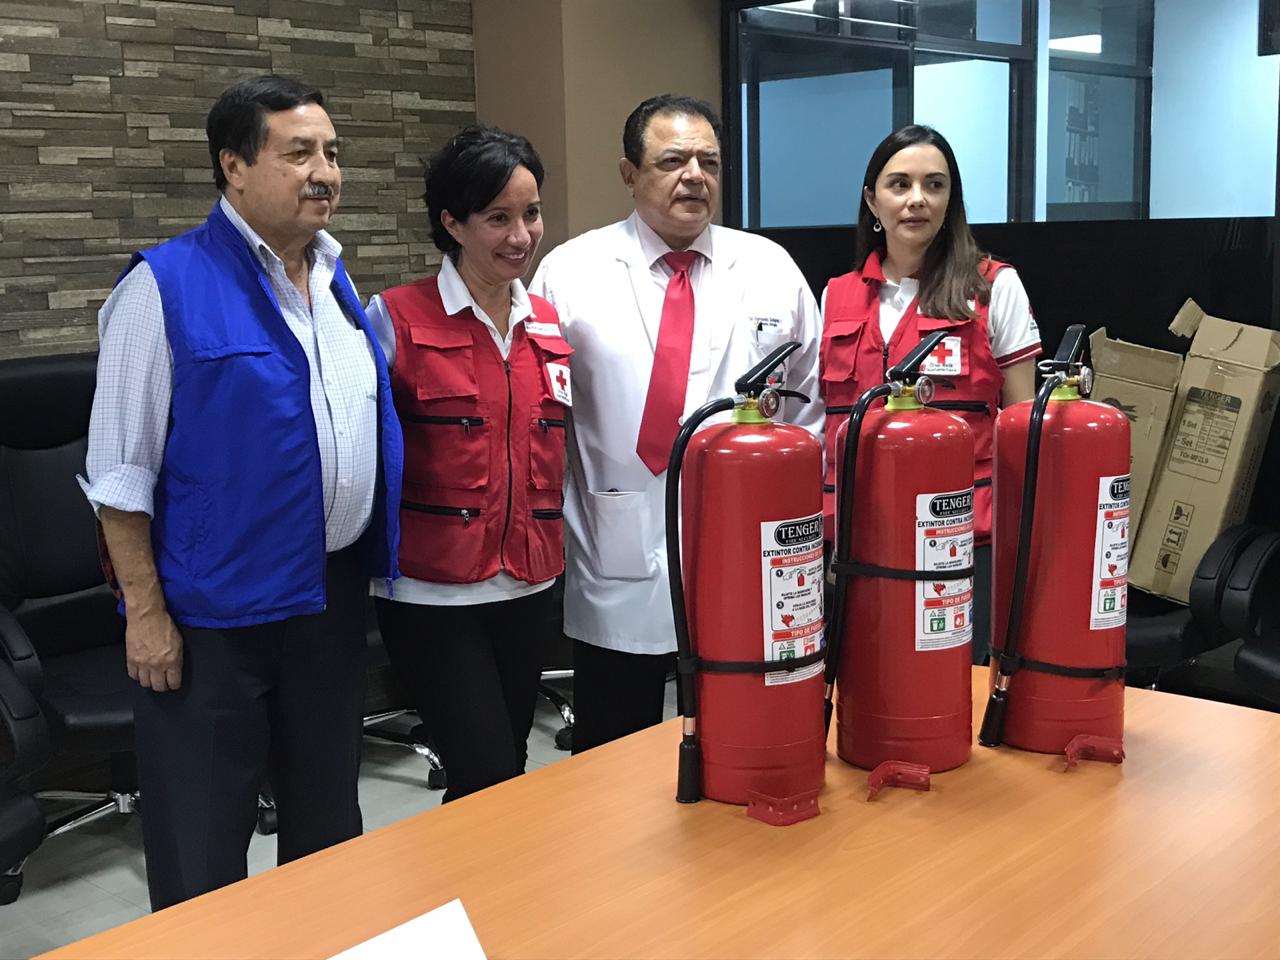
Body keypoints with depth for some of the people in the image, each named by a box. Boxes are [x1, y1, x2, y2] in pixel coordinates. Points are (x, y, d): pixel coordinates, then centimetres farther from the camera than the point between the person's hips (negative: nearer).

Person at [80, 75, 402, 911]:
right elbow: (121, 468, -12)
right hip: (214, 611, -6)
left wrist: (374, 561, 13)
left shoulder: (337, 281, 7)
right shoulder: (167, 287, -13)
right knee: (202, 854, 8)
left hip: (334, 592, 6)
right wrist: (146, 613, -13)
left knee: (329, 824, 21)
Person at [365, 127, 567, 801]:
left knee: (507, 768, 15)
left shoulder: (549, 325, 8)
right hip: (433, 590, -5)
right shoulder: (396, 318, -9)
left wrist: (551, 550, 14)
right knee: (490, 782, -7)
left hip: (527, 587, 6)